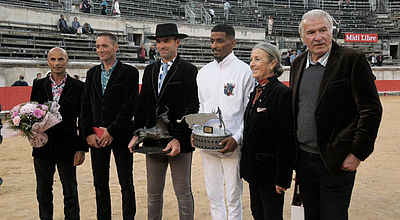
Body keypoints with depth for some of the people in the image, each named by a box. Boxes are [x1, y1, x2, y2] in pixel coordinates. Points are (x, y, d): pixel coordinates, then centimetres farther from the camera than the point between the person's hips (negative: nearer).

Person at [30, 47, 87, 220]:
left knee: (70, 192, 8)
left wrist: (81, 148, -6)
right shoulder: (38, 85, 7)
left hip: (67, 147, -3)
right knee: (43, 192, 14)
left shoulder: (78, 87, -2)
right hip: (42, 146, 3)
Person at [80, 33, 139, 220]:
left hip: (120, 136, -4)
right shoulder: (92, 73, 12)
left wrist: (111, 132, -13)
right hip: (96, 138, 5)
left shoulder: (129, 72, -4)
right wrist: (88, 133, -2)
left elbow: (129, 106, -11)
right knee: (100, 183, 12)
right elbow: (85, 105, 9)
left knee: (126, 184, 4)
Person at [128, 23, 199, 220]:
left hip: (179, 143, -5)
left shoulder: (189, 71, -5)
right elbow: (142, 106, 12)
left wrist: (178, 139, -19)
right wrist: (137, 135, 2)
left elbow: (192, 109, -11)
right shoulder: (150, 70, 12)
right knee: (153, 193, 14)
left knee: (183, 193, 6)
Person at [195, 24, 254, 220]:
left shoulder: (244, 71, -5)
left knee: (233, 197, 4)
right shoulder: (204, 73, 11)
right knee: (213, 196, 14)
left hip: (232, 145, -5)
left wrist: (237, 139, -16)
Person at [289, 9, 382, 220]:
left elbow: (371, 110, -11)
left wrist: (357, 153, -13)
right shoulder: (298, 64, 9)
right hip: (303, 158, 6)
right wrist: (293, 152, 12)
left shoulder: (353, 60, -9)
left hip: (336, 161, -5)